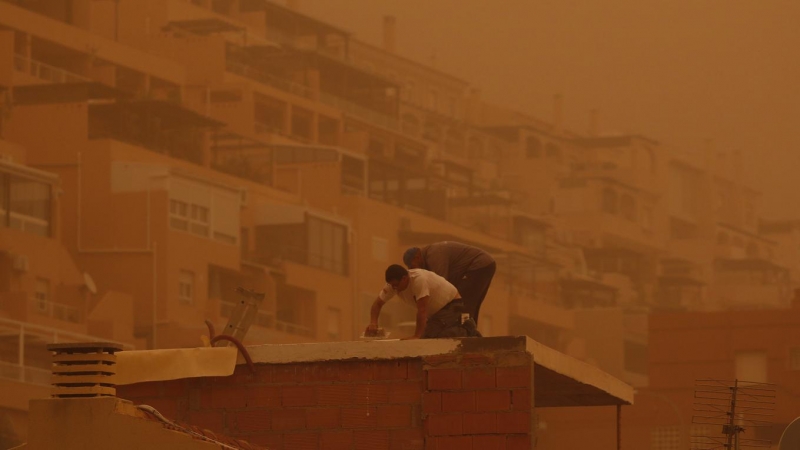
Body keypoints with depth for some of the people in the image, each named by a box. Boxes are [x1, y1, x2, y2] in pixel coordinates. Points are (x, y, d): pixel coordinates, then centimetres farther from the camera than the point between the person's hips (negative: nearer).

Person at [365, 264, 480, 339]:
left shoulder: (419, 279, -34)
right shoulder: (392, 284, -10)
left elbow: (422, 310, -36)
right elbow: (377, 304, -2)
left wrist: (417, 336, -37)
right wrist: (373, 323, -21)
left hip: (451, 304, -9)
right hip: (435, 312, 9)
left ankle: (468, 332, -1)